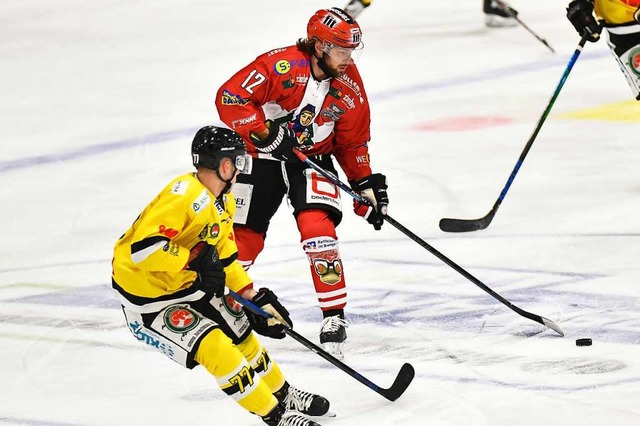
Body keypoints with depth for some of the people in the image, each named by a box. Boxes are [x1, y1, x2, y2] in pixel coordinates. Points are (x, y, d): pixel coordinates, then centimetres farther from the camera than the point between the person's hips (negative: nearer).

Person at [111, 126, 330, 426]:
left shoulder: (223, 203, 4)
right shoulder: (185, 195, -29)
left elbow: (223, 257, 12)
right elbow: (143, 246, -36)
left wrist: (253, 297, 5)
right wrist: (195, 260, -34)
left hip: (187, 284, 10)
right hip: (148, 297, -10)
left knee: (239, 331, 14)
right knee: (215, 346, -16)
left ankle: (283, 395, 37)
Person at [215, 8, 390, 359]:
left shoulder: (350, 86, -6)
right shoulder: (280, 65, -22)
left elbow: (353, 142, 7)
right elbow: (229, 98, -24)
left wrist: (367, 185, 2)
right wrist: (265, 133, -30)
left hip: (313, 159, 2)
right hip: (261, 157, -2)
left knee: (317, 228, -21)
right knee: (244, 238, 3)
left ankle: (335, 318, -13)